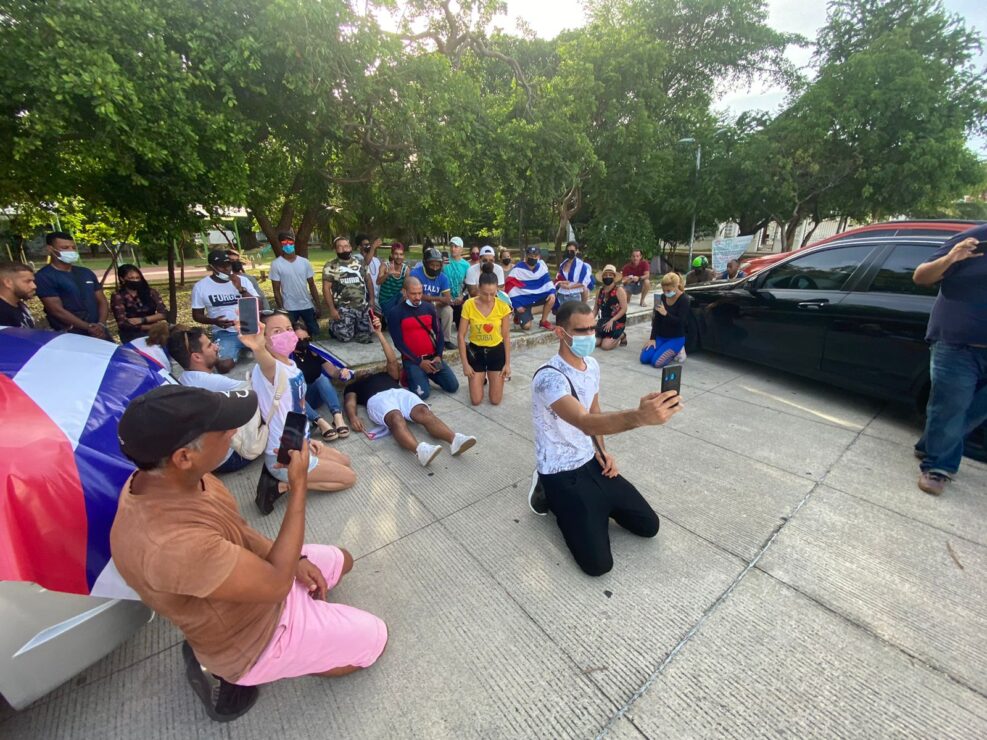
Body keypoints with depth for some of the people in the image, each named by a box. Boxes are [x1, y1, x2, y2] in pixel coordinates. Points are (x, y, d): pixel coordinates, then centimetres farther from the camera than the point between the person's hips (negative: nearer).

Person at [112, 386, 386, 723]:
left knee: (341, 560, 23)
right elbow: (277, 583, -30)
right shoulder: (171, 544, -42)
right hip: (254, 638, -7)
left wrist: (294, 560, -5)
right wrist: (298, 487, -28)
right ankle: (242, 674, 10)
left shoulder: (164, 477, -15)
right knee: (374, 638, 5)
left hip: (258, 576, 7)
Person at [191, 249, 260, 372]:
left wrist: (241, 289, -16)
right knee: (224, 366, -23)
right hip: (224, 334, -1)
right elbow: (197, 315, 7)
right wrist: (214, 321, -14)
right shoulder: (200, 286, 2)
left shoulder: (242, 281, 4)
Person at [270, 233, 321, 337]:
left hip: (307, 306, 3)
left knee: (315, 333, 9)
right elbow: (276, 290, -5)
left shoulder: (305, 262, 2)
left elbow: (312, 286, 6)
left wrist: (317, 306, 3)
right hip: (289, 308, -2)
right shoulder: (276, 264, -6)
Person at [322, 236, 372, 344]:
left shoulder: (359, 262, 9)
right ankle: (333, 326, 24)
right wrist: (332, 309, -12)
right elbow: (326, 288, -5)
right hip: (343, 308, -4)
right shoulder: (331, 266, -3)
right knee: (345, 337, -9)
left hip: (362, 307, 4)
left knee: (365, 338, 5)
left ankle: (355, 327, 38)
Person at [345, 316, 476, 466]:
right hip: (377, 398, -3)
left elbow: (392, 360, 24)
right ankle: (420, 449, -68)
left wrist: (379, 333, 22)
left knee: (424, 412, -31)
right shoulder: (353, 386, 35)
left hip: (401, 392, 3)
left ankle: (455, 440, -55)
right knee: (396, 418, -39)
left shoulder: (386, 375, 43)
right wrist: (353, 417, -11)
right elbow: (350, 403, 14)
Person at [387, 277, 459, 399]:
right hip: (412, 360, -4)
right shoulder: (396, 312, -5)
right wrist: (419, 362, -14)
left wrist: (439, 356, -6)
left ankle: (430, 374, 21)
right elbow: (398, 342, -9)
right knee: (422, 393, -21)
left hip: (433, 357, 4)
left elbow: (439, 332, 8)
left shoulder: (429, 307, 7)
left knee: (453, 386, -4)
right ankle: (409, 376, 11)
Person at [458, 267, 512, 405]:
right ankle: (481, 379, 32)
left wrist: (507, 363, -5)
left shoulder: (503, 307, -13)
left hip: (497, 351, 0)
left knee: (495, 400, 2)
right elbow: (461, 335, -9)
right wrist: (465, 363, -11)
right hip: (475, 351, 0)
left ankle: (493, 377, 34)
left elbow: (506, 337, -4)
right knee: (476, 400, -1)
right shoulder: (469, 305, -16)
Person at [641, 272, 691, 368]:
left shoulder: (684, 300, -13)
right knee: (644, 359, -10)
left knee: (656, 362, -23)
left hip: (676, 338, -5)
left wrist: (665, 314, -31)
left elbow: (681, 322, -21)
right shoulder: (662, 297, 2)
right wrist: (652, 338, -3)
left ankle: (675, 352, 8)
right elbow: (656, 319, 2)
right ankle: (669, 350, 17)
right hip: (660, 336, 6)